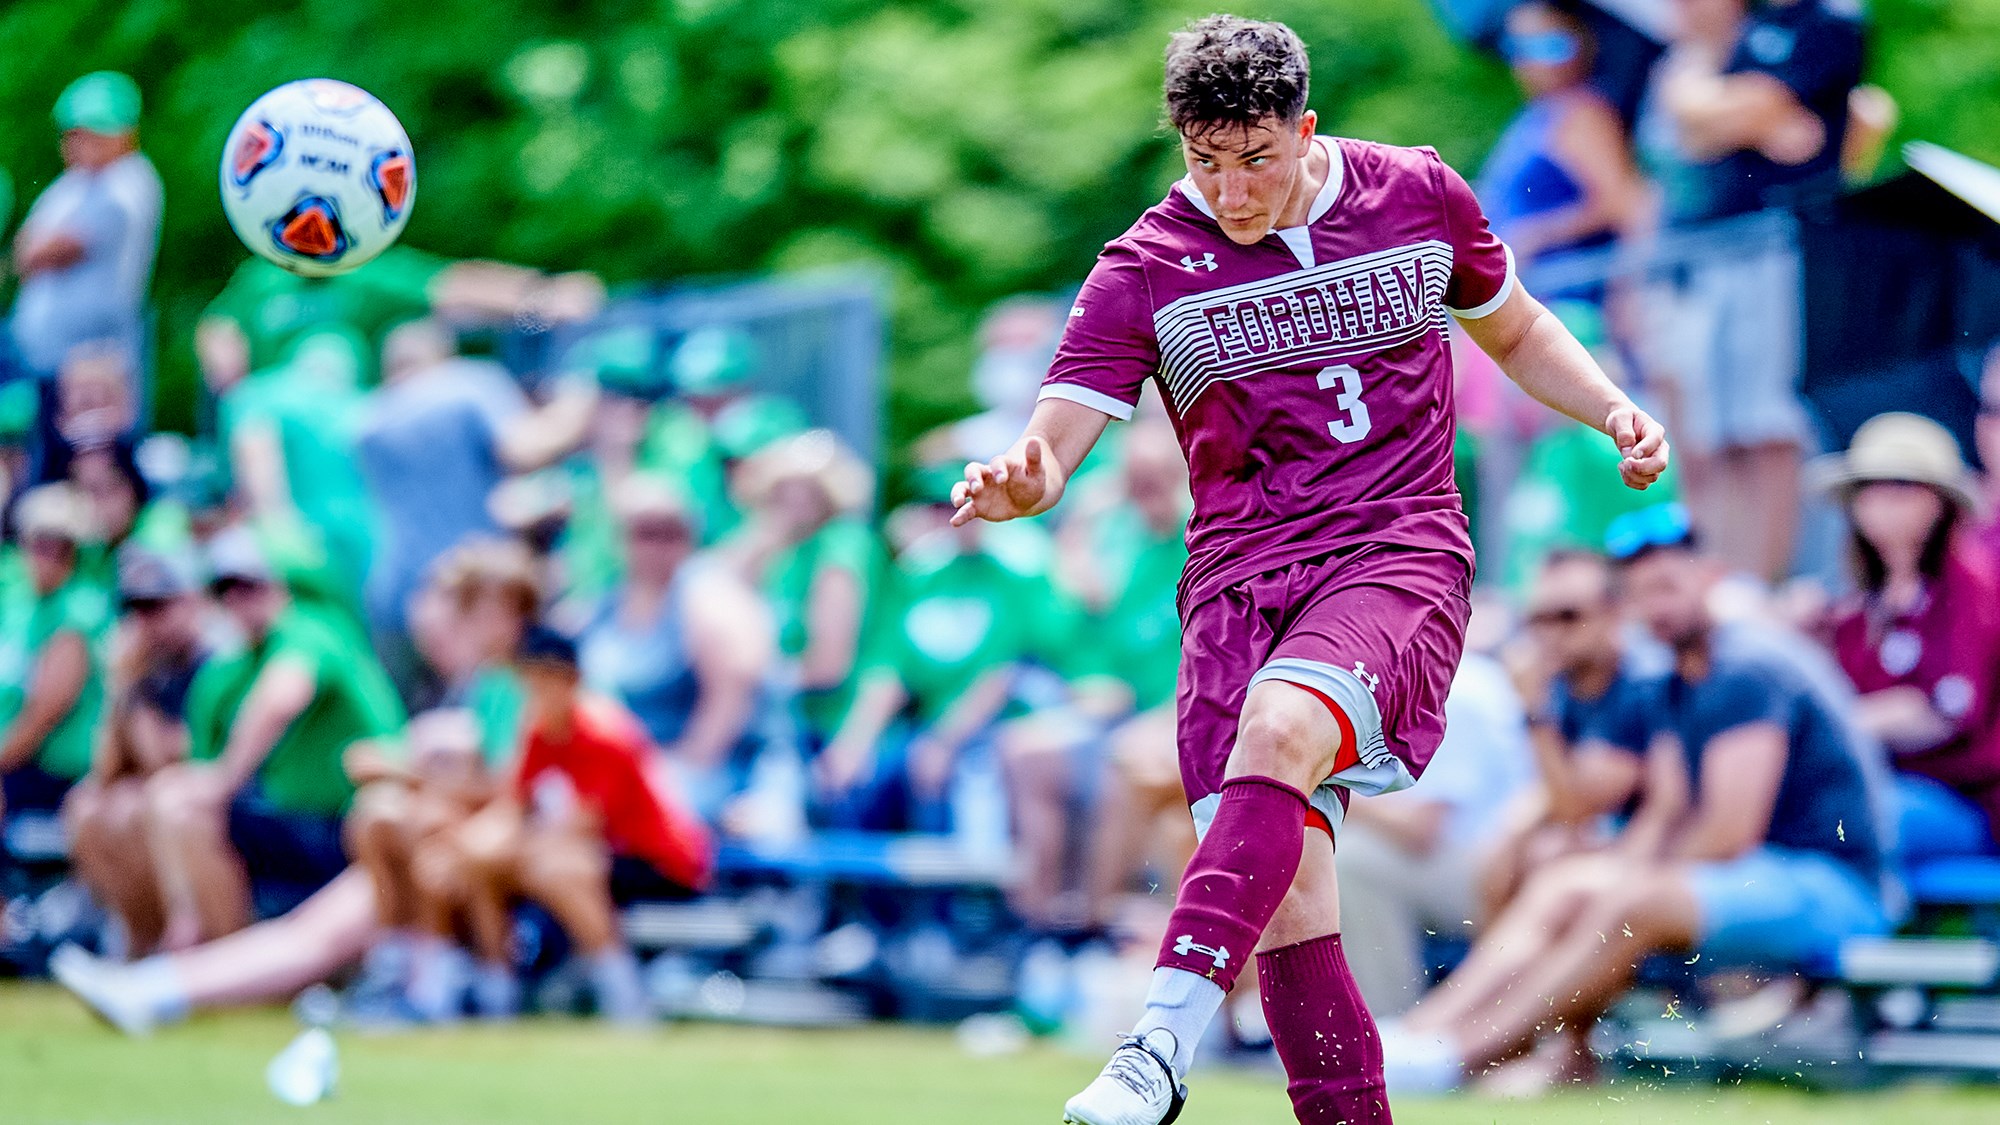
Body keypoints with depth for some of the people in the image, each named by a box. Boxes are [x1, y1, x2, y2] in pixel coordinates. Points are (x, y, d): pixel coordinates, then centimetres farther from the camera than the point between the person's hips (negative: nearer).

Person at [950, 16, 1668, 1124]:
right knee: (1285, 896, -14)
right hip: (1239, 576, 2)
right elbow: (1053, 437, -6)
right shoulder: (1145, 271, 2)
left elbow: (1515, 331, 25)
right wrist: (1015, 483, -30)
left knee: (1278, 728, -33)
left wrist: (1615, 411, 8)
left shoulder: (1419, 196, 7)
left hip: (1399, 554, -2)